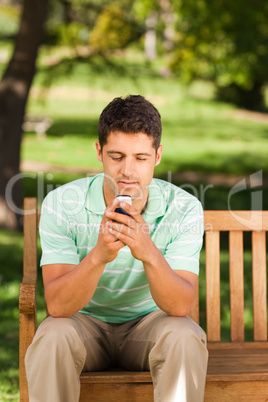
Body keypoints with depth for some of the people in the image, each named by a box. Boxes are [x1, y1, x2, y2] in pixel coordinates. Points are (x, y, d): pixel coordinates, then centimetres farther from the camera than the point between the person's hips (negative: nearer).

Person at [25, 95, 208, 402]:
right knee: (51, 337, -33)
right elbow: (57, 306, -24)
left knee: (184, 337, -32)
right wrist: (99, 255, -44)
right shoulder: (61, 204, -18)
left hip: (149, 321, 1)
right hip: (84, 321, 0)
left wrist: (149, 254, -43)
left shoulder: (183, 209, -16)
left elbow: (180, 306, -23)